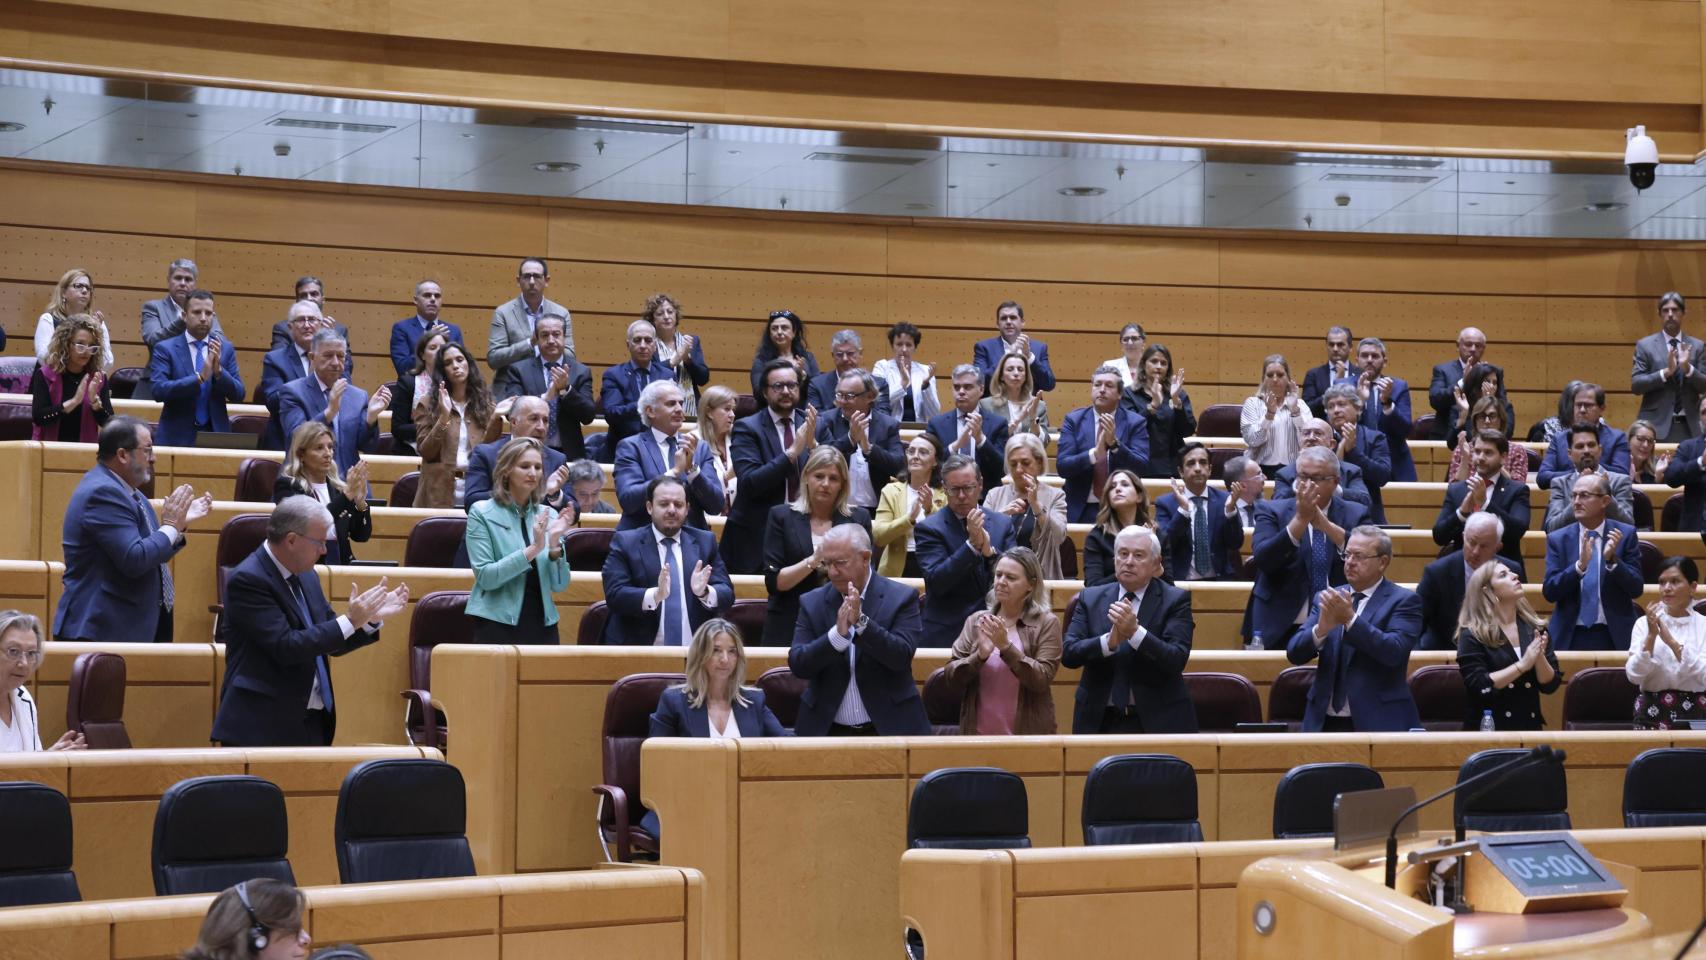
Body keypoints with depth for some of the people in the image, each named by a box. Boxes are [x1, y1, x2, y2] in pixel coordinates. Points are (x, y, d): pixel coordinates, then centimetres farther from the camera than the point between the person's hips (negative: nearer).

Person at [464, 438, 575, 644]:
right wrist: (533, 549, -21)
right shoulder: (482, 513, -4)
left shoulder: (549, 515, 5)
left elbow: (560, 585, 2)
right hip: (498, 625, -3)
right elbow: (485, 576, -14)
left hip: (542, 625, 4)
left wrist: (555, 545, -14)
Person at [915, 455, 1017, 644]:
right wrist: (972, 543, -21)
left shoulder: (1002, 523, 7)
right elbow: (936, 582, -15)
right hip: (947, 632, -3)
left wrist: (989, 550, -16)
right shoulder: (929, 528, -4)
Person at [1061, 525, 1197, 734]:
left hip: (1158, 721, -2)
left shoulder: (1175, 600, -3)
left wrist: (1135, 632, -28)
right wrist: (1109, 640, -22)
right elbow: (1068, 654, -5)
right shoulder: (1090, 598, 5)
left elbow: (1176, 660, -15)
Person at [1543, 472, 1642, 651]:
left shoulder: (1625, 534, -1)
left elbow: (1636, 589, -4)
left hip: (1614, 636, 0)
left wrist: (1612, 559, -20)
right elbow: (1549, 592, -8)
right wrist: (1580, 564, -22)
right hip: (1570, 637, 0)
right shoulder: (1557, 539, 1)